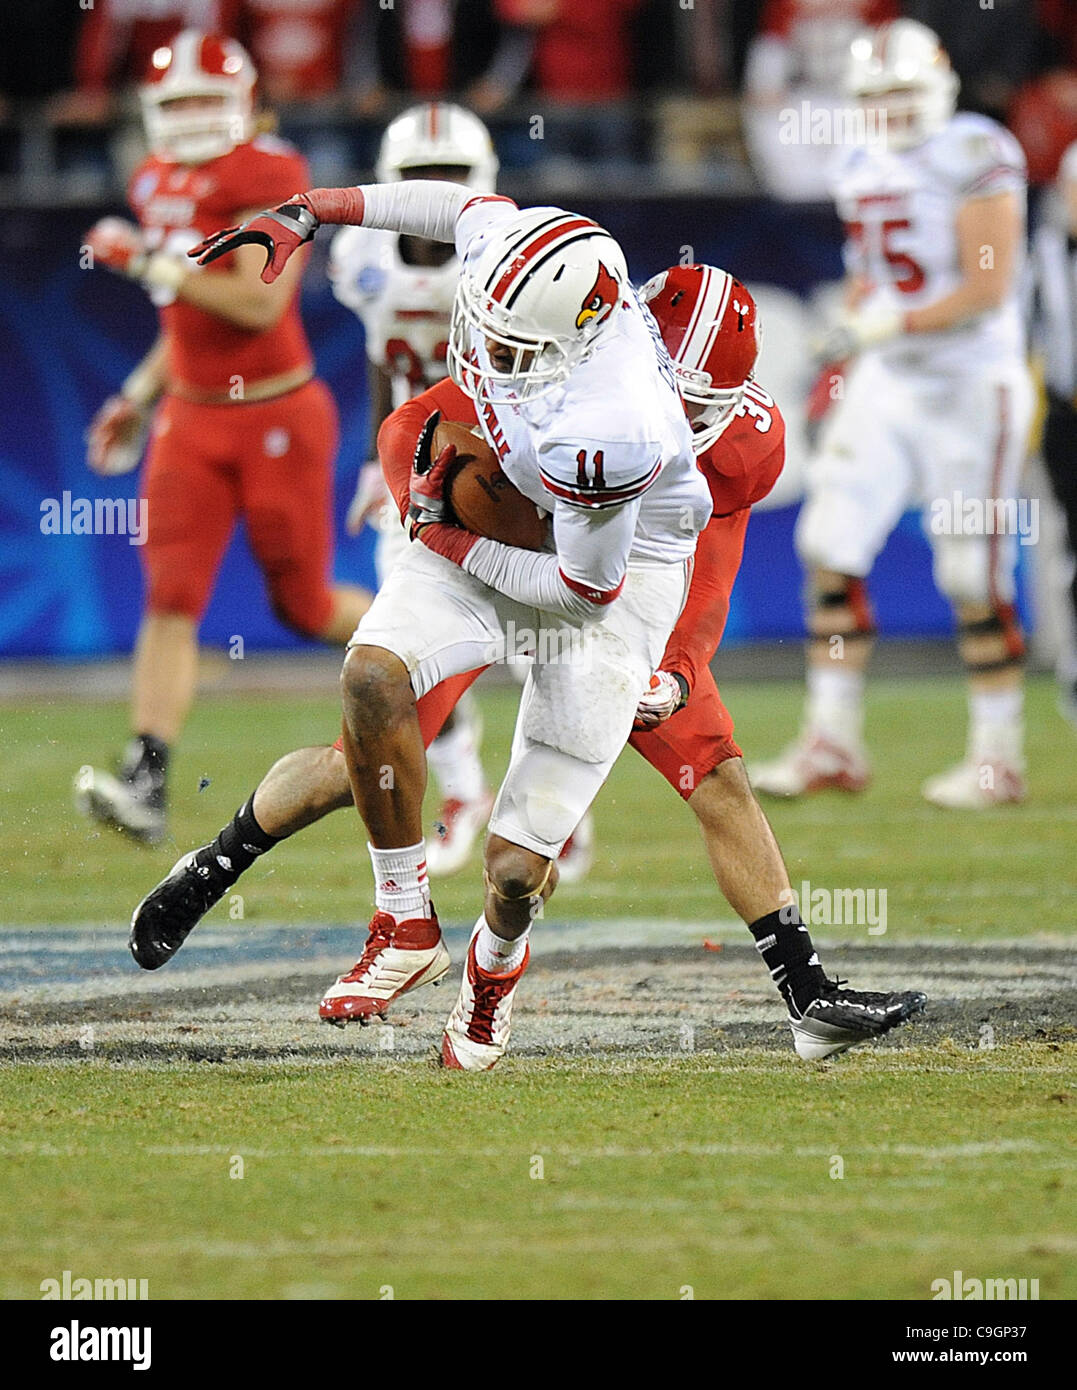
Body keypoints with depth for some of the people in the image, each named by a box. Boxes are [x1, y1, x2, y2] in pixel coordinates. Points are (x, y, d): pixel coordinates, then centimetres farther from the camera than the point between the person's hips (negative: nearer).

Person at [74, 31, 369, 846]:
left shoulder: (268, 181, -15)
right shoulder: (161, 184, 10)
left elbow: (256, 304, -24)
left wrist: (150, 262, -20)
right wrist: (140, 394, 17)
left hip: (278, 418, -6)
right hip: (192, 419, 6)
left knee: (306, 607, 5)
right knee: (172, 601, -8)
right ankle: (146, 783, -16)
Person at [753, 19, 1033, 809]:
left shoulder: (974, 158, -12)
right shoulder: (865, 169, 11)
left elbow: (990, 286, -17)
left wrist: (895, 323, -22)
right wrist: (849, 351, 12)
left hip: (970, 383, -7)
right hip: (886, 386, 7)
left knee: (975, 575, -3)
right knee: (831, 545, -2)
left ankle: (1000, 757, 9)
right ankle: (833, 743, 3)